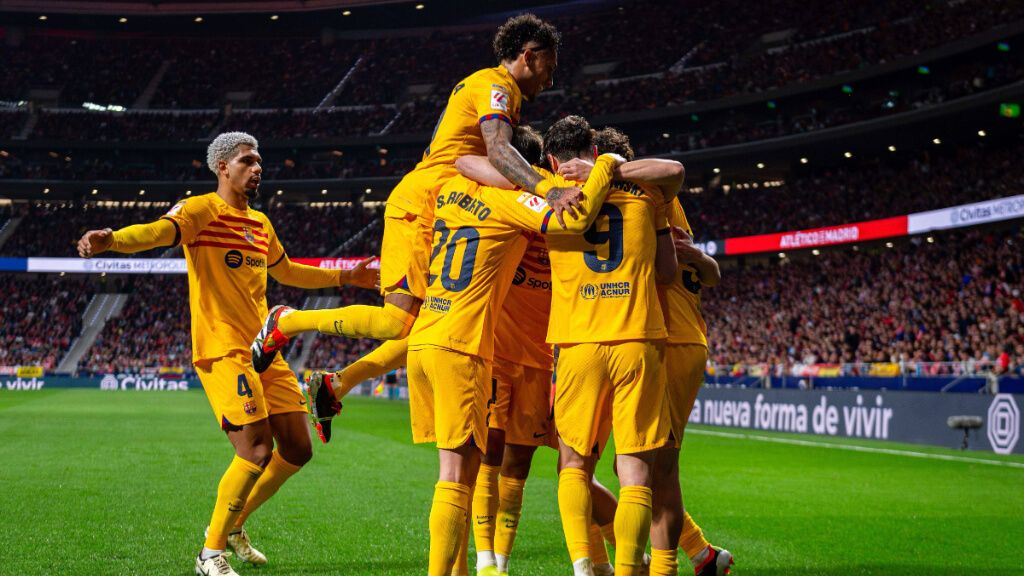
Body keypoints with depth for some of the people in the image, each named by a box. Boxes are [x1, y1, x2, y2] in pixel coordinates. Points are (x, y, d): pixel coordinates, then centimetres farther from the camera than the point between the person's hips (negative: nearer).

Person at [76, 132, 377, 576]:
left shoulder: (260, 223, 19)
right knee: (257, 450, -16)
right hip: (223, 351, -8)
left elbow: (287, 272, 36)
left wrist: (344, 278, 39)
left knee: (297, 450, 7)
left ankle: (233, 525, 27)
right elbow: (159, 231, -25)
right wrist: (111, 239, -46)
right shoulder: (201, 211, -5)